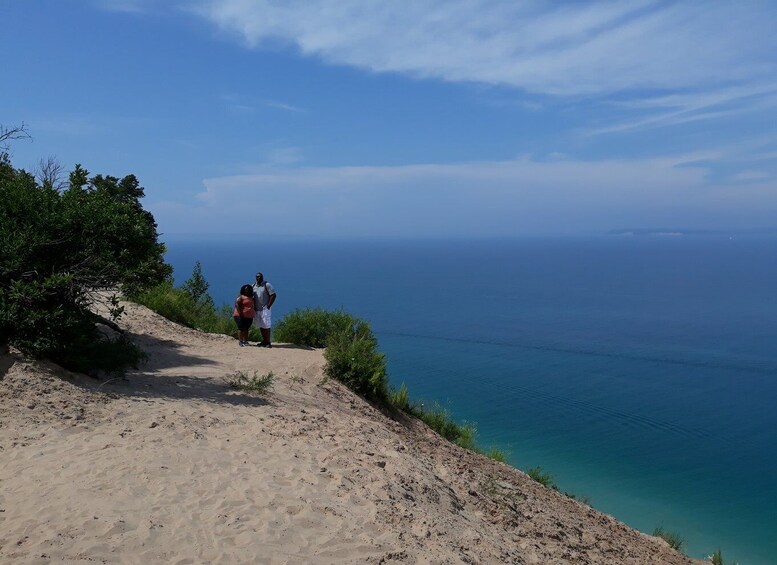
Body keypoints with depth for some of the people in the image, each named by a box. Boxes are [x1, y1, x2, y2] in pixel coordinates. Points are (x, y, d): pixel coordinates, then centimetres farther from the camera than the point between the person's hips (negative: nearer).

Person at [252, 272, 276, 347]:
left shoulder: (267, 285, -6)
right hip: (257, 309, 6)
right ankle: (264, 341, 19)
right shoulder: (253, 286, 11)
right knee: (261, 326, 10)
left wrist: (268, 306, -14)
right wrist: (253, 306, 9)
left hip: (265, 309, -6)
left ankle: (268, 342, -5)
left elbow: (273, 295, -10)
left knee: (266, 325, -8)